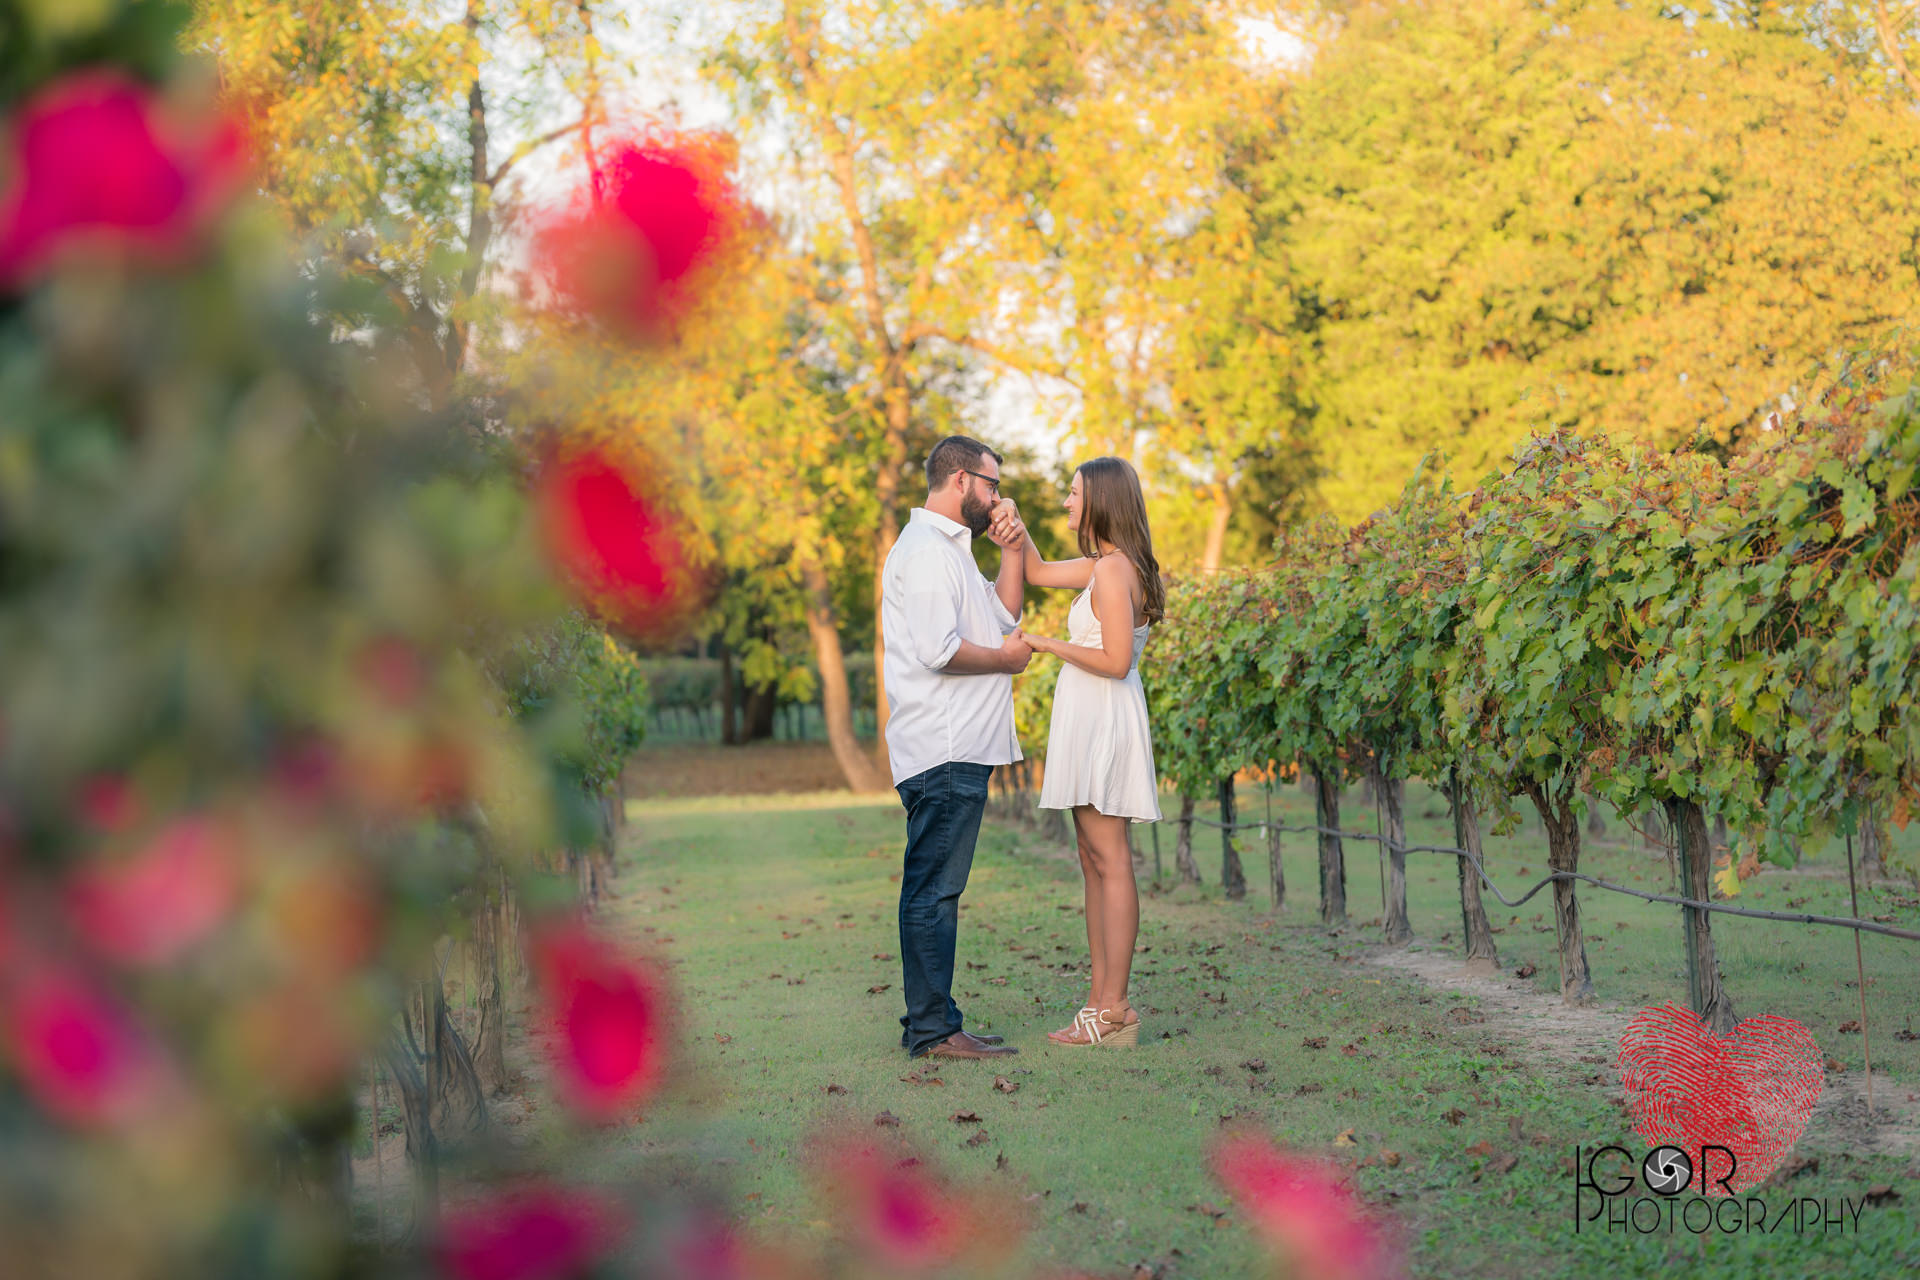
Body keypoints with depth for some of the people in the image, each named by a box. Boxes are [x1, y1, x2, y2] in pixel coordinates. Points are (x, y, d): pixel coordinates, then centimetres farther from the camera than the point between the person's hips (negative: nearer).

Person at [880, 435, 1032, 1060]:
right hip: (945, 750, -11)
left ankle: (933, 1021, 16)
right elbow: (940, 650, -21)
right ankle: (932, 1028, -7)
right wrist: (1005, 658, -6)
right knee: (934, 890, -8)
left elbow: (1003, 614, 25)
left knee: (935, 890, 11)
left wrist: (1010, 552, 13)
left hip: (958, 748, 11)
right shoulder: (926, 551, -11)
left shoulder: (948, 549, 23)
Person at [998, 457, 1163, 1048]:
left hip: (1105, 715, -10)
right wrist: (1017, 530, 7)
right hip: (1089, 718, 10)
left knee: (1109, 861, -8)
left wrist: (1047, 644, -12)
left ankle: (1115, 1010, -7)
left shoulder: (1114, 571, -16)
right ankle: (1102, 1001, 13)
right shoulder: (1103, 566, 14)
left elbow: (1117, 661, -20)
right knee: (1094, 861, 10)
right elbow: (1038, 572, 25)